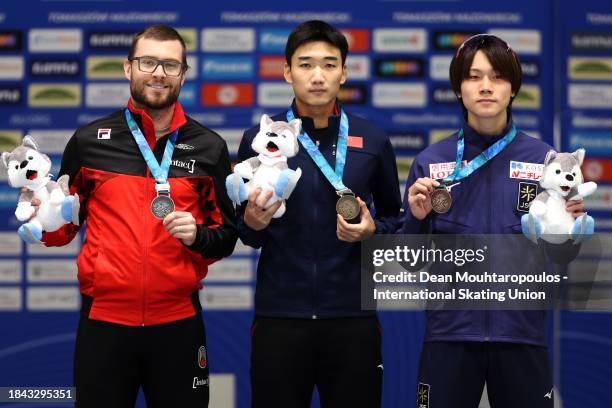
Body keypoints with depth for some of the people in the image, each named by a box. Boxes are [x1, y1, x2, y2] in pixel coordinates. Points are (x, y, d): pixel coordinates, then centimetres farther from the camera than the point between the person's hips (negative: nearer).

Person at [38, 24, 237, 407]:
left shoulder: (208, 147, 3)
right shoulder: (89, 140, 3)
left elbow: (227, 236, 8)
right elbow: (64, 227, 11)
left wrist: (197, 235, -12)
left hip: (178, 323, 0)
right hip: (103, 321, 0)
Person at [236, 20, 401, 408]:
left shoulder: (373, 141, 3)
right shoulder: (259, 139, 2)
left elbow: (394, 217, 15)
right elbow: (243, 234, 9)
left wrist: (372, 230, -7)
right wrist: (251, 223, -13)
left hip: (352, 317, 1)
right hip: (278, 317, 0)